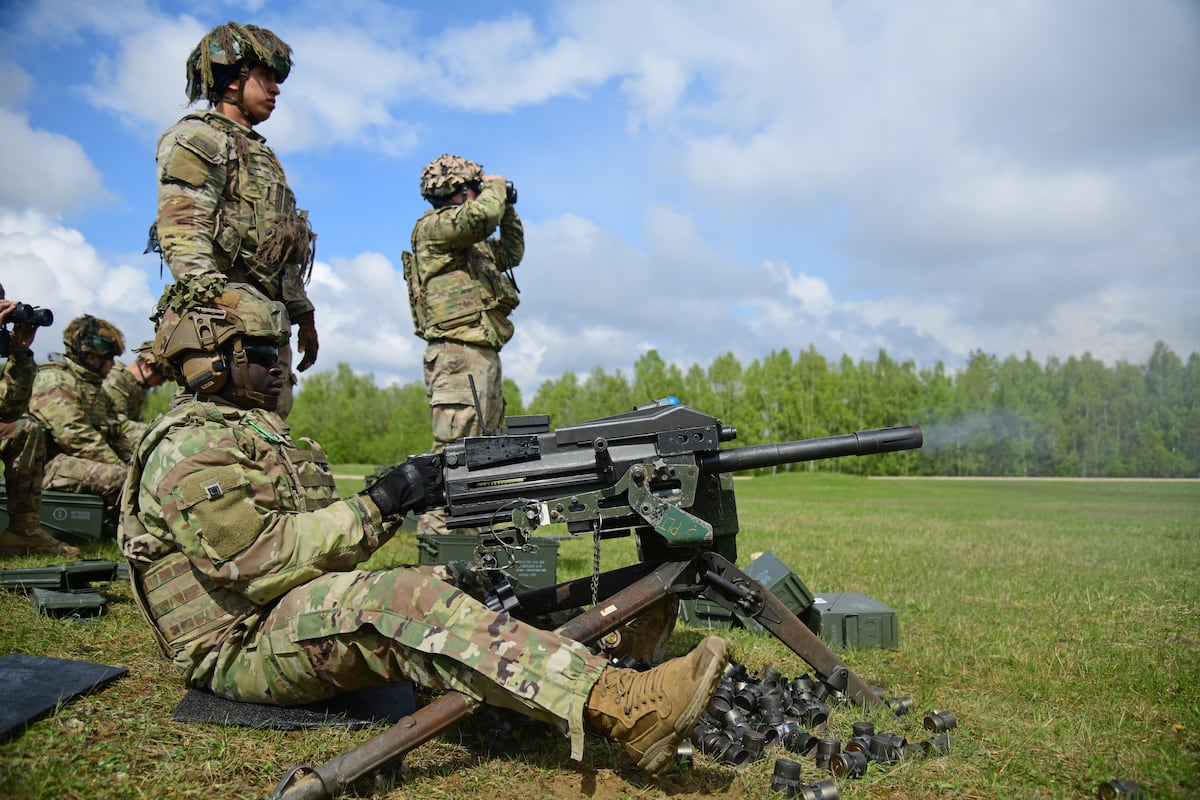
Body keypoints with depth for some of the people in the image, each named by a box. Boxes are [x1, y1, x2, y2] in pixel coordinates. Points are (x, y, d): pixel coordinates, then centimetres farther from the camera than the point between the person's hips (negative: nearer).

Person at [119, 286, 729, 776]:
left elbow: (317, 541, 15)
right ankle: (627, 709, -45)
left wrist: (396, 506, -2)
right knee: (407, 601, -34)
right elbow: (265, 562, -22)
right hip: (244, 647, -9)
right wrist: (379, 504, -20)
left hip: (310, 612, 9)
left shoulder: (256, 431, 20)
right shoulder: (187, 452, -11)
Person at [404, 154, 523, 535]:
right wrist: (495, 187, -3)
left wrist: (508, 210, 26)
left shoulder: (473, 243, 24)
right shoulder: (433, 226, -4)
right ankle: (436, 532, -13)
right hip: (459, 356, -10)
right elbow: (481, 216, -22)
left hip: (485, 358, 10)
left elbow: (511, 253, 37)